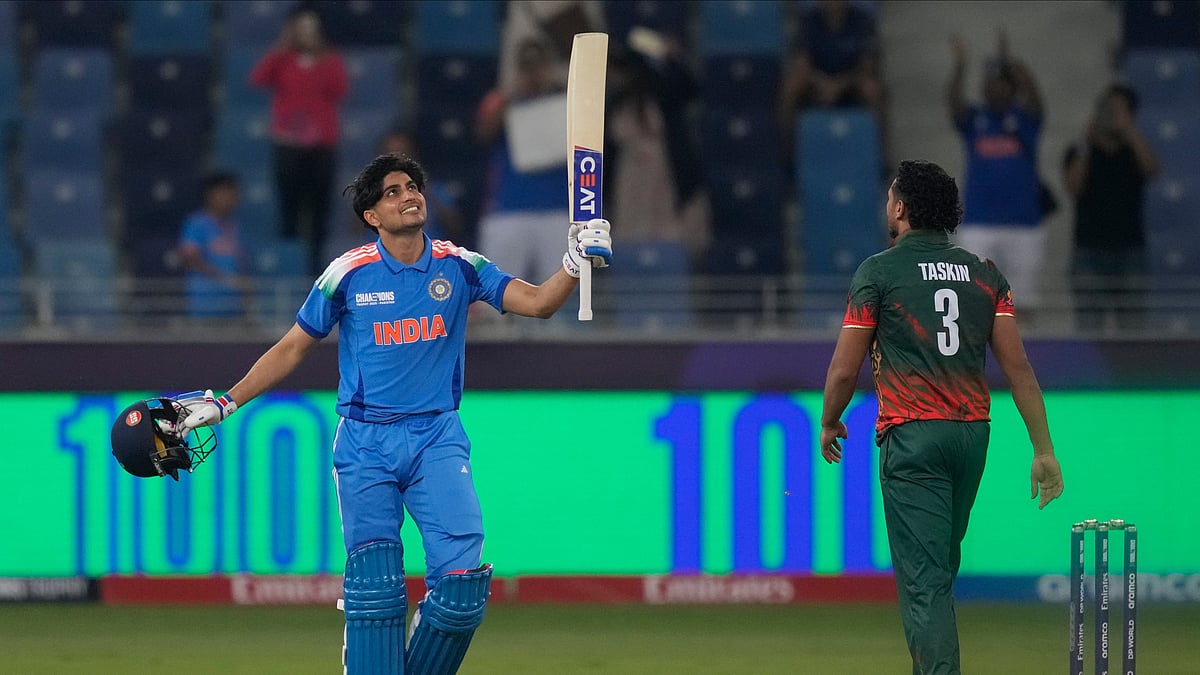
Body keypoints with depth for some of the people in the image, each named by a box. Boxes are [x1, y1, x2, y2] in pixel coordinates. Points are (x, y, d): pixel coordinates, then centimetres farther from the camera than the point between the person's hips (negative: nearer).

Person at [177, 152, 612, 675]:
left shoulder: (459, 268, 3)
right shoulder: (349, 274, -1)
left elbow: (537, 302, -7)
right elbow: (291, 350, 7)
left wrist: (575, 263, -26)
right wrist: (223, 404, 3)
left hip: (437, 439, 1)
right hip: (365, 444, -1)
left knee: (462, 581, -13)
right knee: (374, 583, -9)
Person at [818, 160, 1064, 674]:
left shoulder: (878, 271, -4)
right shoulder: (983, 273, 9)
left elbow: (845, 368, -4)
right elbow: (1017, 365, 2)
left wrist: (829, 424, 15)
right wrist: (1043, 449, 3)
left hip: (911, 436, -5)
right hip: (973, 435, 5)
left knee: (924, 578, -8)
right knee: (942, 568, 21)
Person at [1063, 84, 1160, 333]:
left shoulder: (1134, 153, 10)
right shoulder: (1079, 152, 8)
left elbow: (1152, 169, -12)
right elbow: (1074, 187, -7)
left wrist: (1129, 129, -13)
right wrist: (1084, 148, -13)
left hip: (1129, 250, 1)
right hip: (1090, 250, -1)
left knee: (1132, 326, -4)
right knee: (1089, 327, -7)